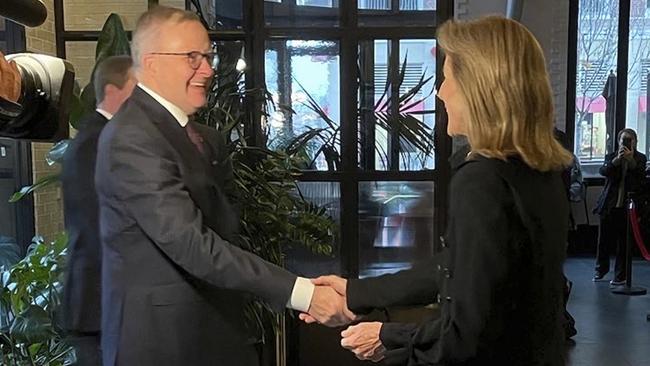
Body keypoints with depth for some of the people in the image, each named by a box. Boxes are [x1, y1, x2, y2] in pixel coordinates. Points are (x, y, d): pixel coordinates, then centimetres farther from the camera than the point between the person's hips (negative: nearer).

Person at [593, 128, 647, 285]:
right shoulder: (611, 156, 6)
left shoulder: (640, 158, 4)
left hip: (627, 206, -2)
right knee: (604, 240, 11)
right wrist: (617, 159, -25)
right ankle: (601, 268, 30)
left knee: (623, 243, 1)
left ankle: (620, 275, 11)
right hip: (609, 205, 2)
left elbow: (641, 177, -11)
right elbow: (603, 171, -12)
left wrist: (631, 160, -21)